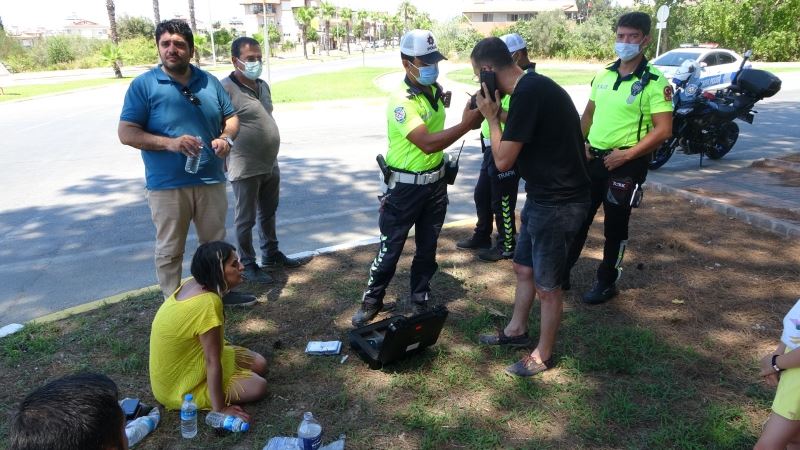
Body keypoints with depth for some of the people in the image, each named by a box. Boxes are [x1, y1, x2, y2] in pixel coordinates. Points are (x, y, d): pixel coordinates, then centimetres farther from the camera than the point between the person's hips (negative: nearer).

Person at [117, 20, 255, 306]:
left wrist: (226, 137, -9)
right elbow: (126, 133, -9)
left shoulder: (209, 82, 7)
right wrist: (169, 143, -24)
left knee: (216, 245, 17)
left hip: (211, 181, 4)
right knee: (169, 251, 8)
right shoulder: (144, 85, -5)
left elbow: (231, 118, 15)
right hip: (167, 185, -4)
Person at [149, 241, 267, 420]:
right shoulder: (208, 303, -34)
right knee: (258, 387, -12)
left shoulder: (191, 283, -8)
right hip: (180, 387, -8)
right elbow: (213, 363, -27)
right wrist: (220, 409, -21)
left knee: (259, 364, 6)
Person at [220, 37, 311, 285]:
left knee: (268, 214, 20)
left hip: (270, 165, 8)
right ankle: (248, 265, 19)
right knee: (246, 220, 6)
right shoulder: (226, 88, -16)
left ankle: (271, 255, 36)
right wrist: (226, 161, -18)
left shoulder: (263, 86, 11)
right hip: (246, 169, -8)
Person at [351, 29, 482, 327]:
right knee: (390, 249, 4)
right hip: (405, 186, -6)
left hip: (436, 182, 7)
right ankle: (372, 301, 22)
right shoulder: (401, 101, -21)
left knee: (427, 247, 15)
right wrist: (466, 124, -33)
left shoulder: (436, 90, 3)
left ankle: (419, 299, 31)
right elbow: (427, 143, -32)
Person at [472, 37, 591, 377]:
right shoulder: (533, 86, 8)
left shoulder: (528, 93, -23)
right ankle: (516, 330, 43)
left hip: (558, 203, -10)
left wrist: (491, 117, -8)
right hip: (543, 196, 10)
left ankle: (543, 355, 26)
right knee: (524, 268, 23)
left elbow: (503, 161, -21)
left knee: (546, 285, 7)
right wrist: (498, 116, 5)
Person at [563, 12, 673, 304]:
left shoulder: (655, 81, -11)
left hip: (626, 164, -5)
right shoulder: (603, 76, 8)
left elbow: (663, 130, -15)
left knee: (615, 227, 8)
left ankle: (606, 283, 24)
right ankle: (561, 274, 24)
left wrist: (626, 154, -20)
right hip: (593, 159, 6)